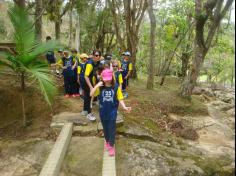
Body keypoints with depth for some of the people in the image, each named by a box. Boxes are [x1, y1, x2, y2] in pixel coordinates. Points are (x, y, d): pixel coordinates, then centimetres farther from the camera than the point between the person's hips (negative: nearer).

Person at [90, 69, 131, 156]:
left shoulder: (116, 87, -11)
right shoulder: (100, 87, -7)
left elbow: (120, 99, -7)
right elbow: (91, 94, -14)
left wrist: (124, 107, -22)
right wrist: (97, 85, -25)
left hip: (112, 111, -2)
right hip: (103, 111, 2)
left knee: (112, 128, 3)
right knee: (105, 128, 18)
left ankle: (111, 146, 20)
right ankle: (107, 141, 43)